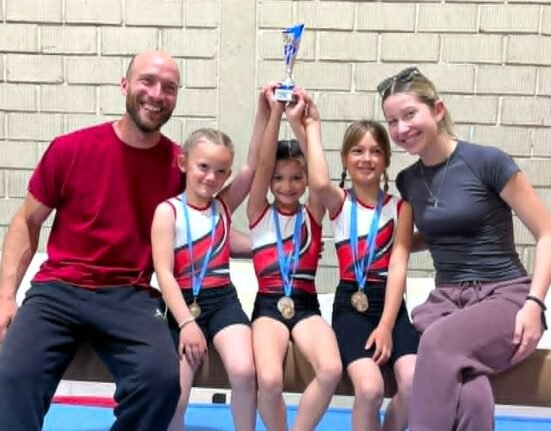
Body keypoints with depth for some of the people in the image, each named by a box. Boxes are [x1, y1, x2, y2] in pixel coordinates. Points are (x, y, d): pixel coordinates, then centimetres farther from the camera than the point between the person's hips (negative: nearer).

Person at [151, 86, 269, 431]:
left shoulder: (225, 204, 6)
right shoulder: (168, 211, -5)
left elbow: (255, 164, -5)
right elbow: (165, 273, -10)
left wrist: (265, 111, -12)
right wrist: (186, 322, -16)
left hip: (223, 300, 2)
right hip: (184, 305, -2)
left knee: (243, 371, -20)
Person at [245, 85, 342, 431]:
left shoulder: (312, 214, 9)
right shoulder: (260, 213, 6)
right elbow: (263, 163, -6)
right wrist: (276, 111, -14)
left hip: (306, 304, 2)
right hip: (269, 304, -1)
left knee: (331, 370, -27)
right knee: (269, 380, -28)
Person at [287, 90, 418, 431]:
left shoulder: (400, 206, 7)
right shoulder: (339, 202, 5)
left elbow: (398, 267, -3)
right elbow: (320, 184, -21)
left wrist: (386, 326, -13)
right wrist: (312, 126, -12)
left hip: (391, 303, 2)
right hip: (351, 304, -1)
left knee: (414, 383, -23)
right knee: (369, 388, -26)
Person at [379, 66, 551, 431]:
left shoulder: (487, 161, -8)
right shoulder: (408, 181, 10)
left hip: (505, 296, -3)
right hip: (445, 300, 4)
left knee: (439, 342, -36)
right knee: (468, 396, -31)